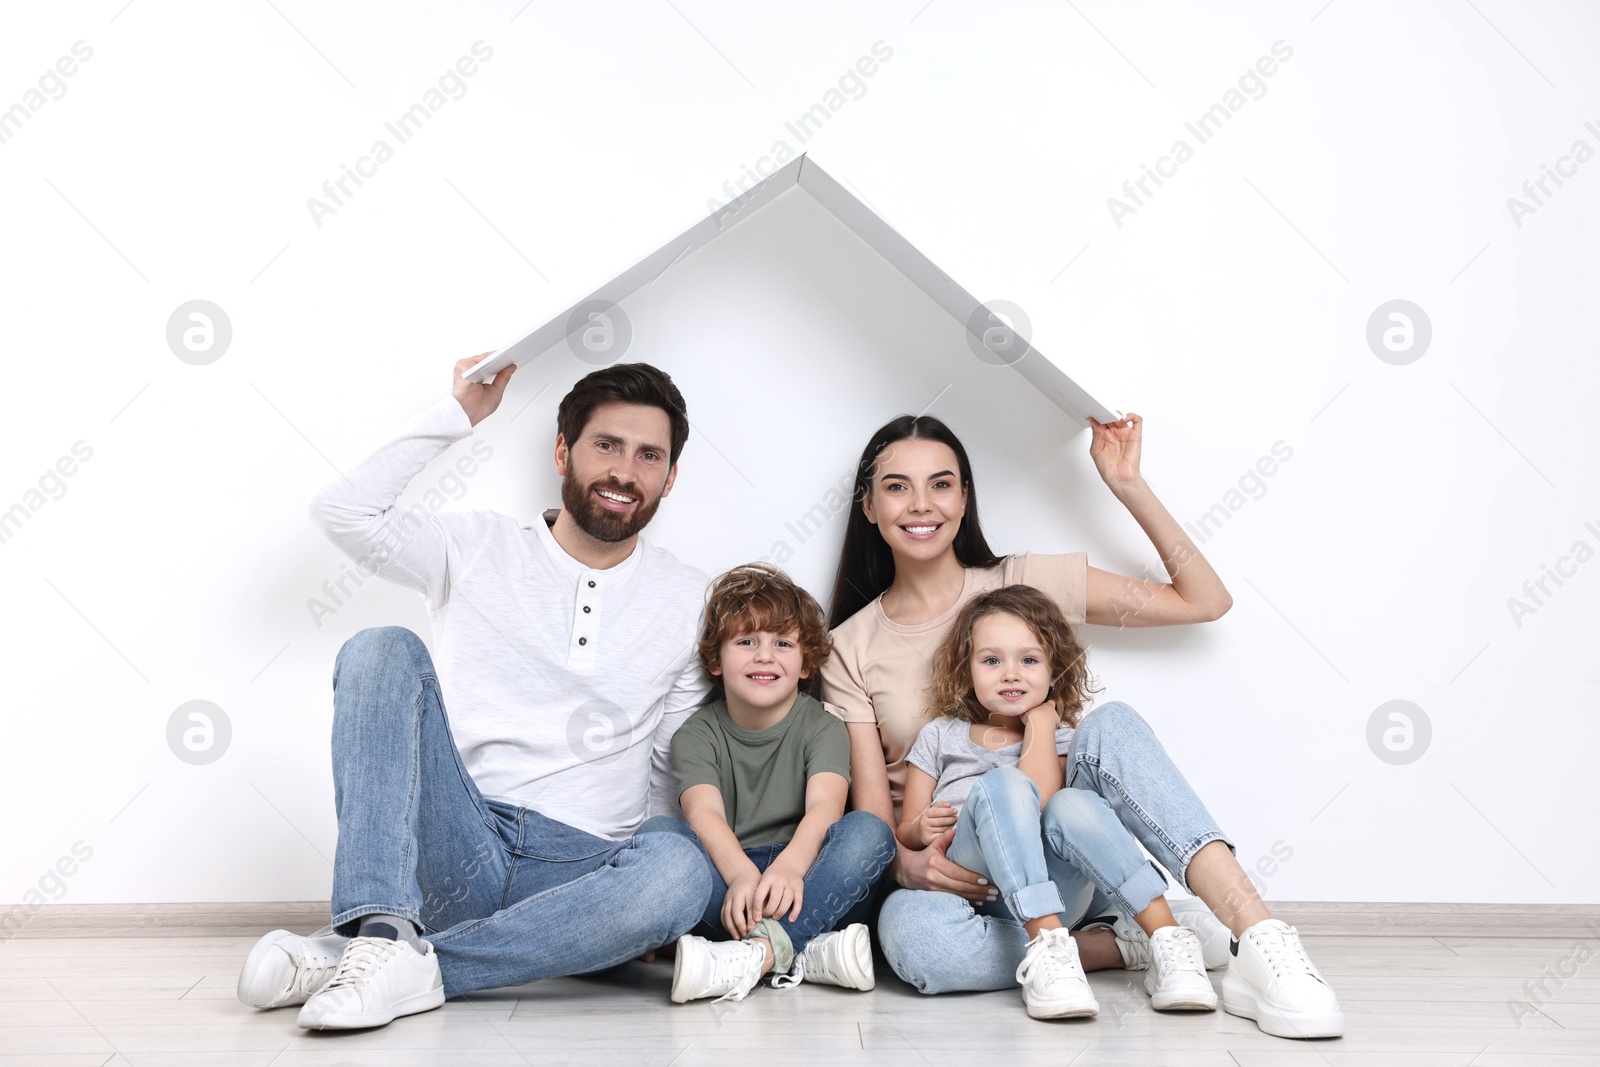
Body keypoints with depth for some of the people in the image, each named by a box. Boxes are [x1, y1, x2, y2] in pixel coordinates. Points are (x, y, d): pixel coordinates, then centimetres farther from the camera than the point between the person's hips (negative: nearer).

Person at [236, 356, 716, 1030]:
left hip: (577, 868, 1)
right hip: (453, 846, 0)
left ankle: (411, 966, -30)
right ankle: (380, 925, -35)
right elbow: (343, 510, -7)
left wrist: (645, 904, 0)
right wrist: (459, 413, -1)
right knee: (382, 648, -20)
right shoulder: (478, 549, 8)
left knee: (682, 872, -34)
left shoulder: (688, 601, 10)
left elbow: (678, 771, 13)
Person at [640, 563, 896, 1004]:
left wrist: (789, 866, -38)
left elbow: (824, 807, -16)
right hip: (723, 885, 1)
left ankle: (755, 953, -41)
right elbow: (704, 814, -15)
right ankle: (802, 954, -37)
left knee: (869, 831, -25)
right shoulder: (696, 735, 3)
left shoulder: (822, 728, 3)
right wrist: (742, 875, -37)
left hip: (801, 888, 0)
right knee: (656, 831, -25)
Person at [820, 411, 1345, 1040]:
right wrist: (906, 863, -23)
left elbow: (1205, 600, 5)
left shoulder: (1024, 584, 6)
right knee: (909, 934, -37)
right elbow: (872, 814, 0)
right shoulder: (850, 649, 5)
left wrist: (1128, 485, -1)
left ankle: (1260, 945, -37)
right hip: (957, 881, 0)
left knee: (1108, 726, -29)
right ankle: (1131, 946, -20)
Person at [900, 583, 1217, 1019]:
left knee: (1073, 805, -30)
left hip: (1052, 893, 1)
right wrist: (922, 830, -10)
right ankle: (1047, 946, -41)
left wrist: (1040, 722, 2)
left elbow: (1041, 800, -8)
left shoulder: (1059, 738, 16)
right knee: (1003, 783, -29)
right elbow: (904, 833, 13)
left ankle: (1168, 940, -33)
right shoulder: (940, 737, 18)